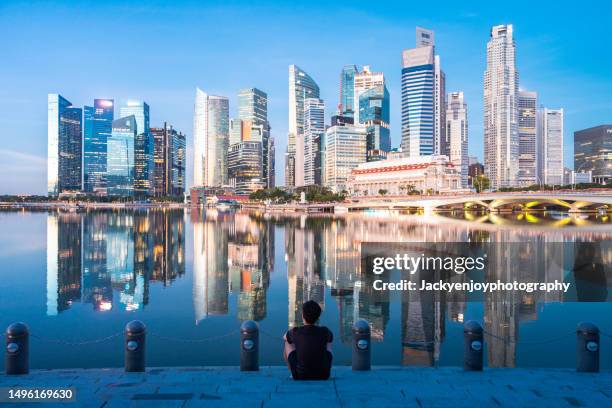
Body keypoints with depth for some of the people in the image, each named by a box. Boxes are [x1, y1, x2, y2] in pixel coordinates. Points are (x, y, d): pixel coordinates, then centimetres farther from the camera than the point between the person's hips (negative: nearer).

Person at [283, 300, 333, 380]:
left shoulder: (295, 332, -11)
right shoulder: (325, 331, -8)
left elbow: (285, 337, 16)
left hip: (301, 377, -1)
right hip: (323, 376, 1)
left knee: (288, 343, 19)